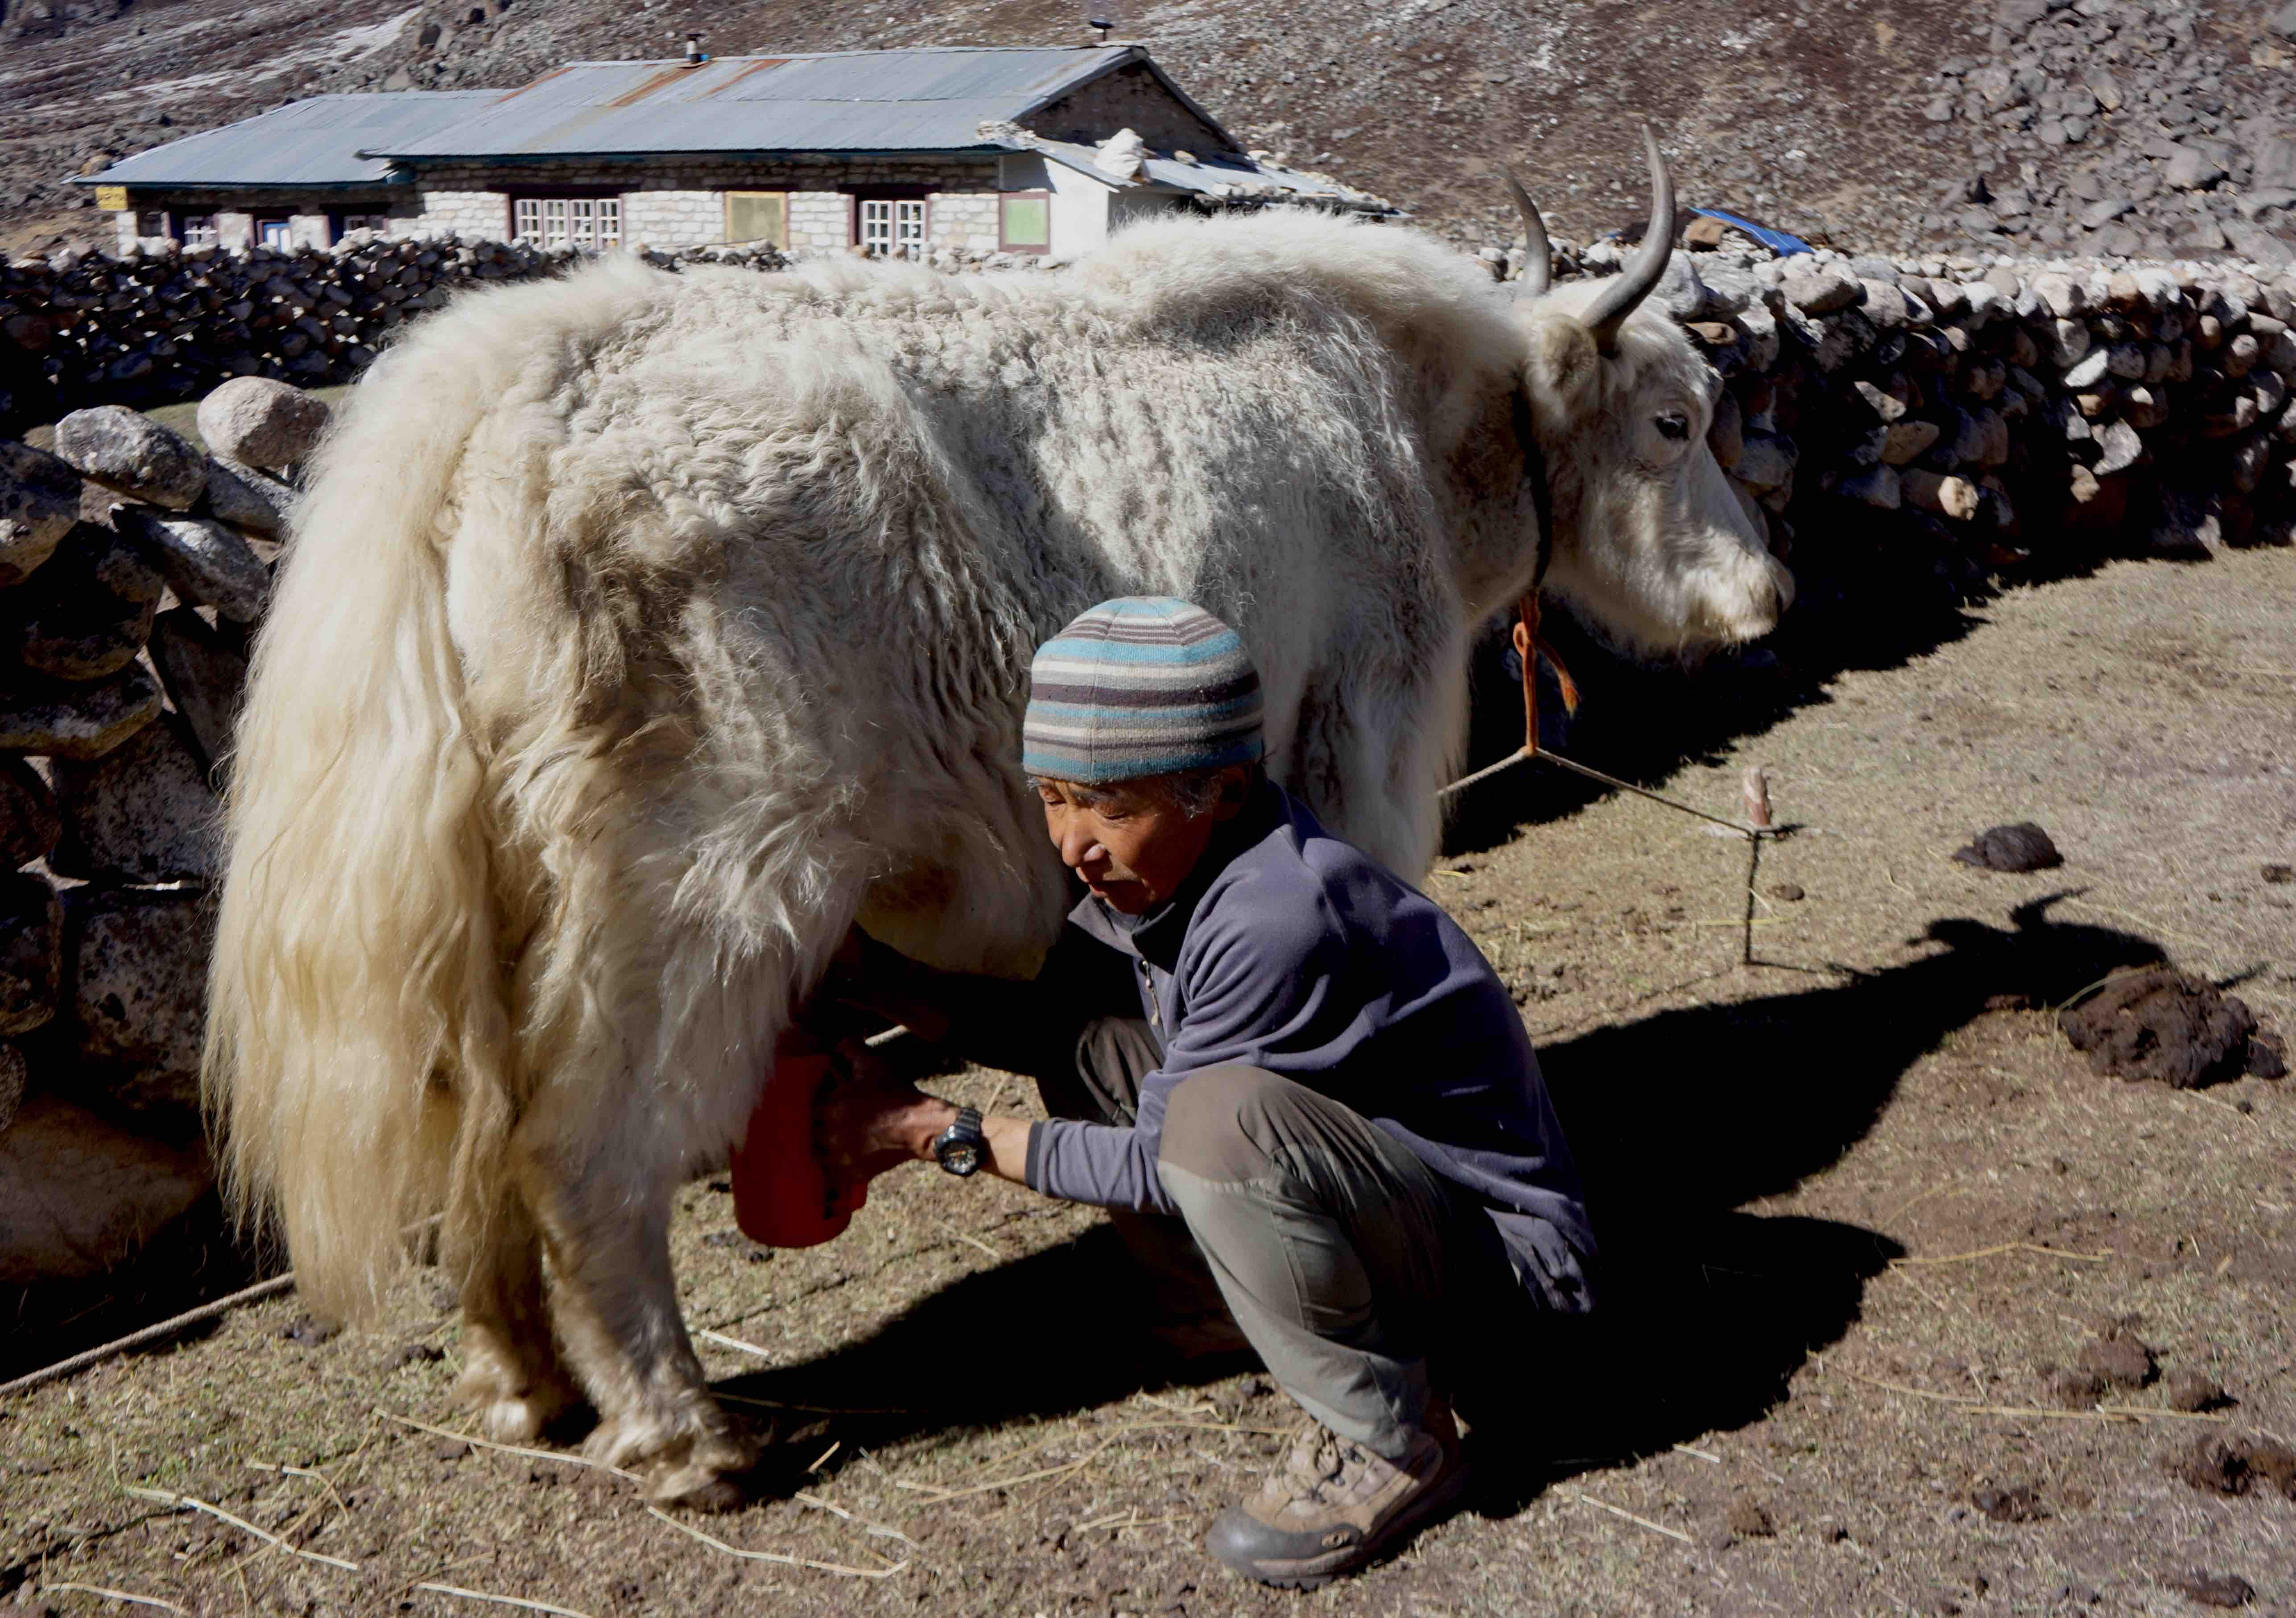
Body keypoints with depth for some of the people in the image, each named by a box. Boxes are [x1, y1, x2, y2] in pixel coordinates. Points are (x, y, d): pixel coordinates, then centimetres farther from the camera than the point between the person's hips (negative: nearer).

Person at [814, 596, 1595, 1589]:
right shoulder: (1161, 868, -4)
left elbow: (1165, 1162, -22)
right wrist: (871, 975, -6)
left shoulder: (1281, 918, -31)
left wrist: (941, 1133, -16)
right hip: (1370, 1182, 9)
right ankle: (1242, 1310, 15)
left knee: (1219, 1115, -36)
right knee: (1085, 1032, 4)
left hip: (1494, 1241, -9)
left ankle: (1394, 1445, -15)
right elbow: (1041, 1021, 9)